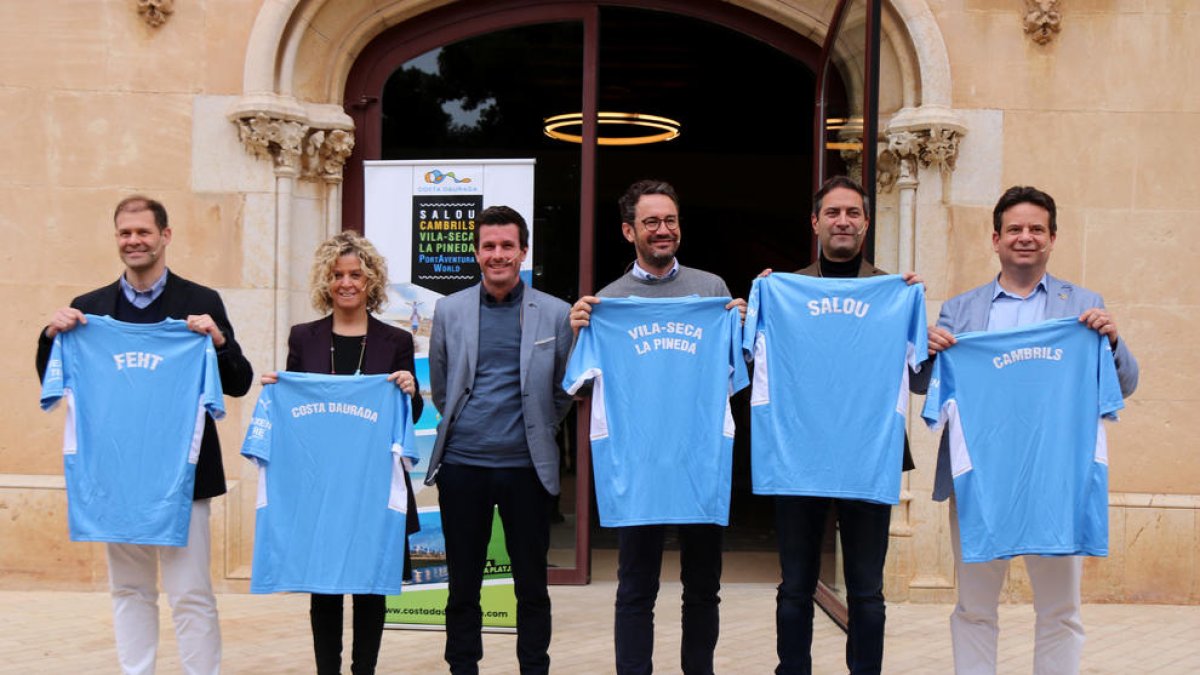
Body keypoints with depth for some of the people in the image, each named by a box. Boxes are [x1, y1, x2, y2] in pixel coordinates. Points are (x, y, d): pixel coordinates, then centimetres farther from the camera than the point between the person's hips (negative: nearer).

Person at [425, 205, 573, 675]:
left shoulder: (555, 314, 1)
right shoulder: (449, 310, 5)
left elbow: (564, 390, 9)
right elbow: (439, 387, 14)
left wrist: (536, 434, 8)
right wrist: (463, 429, 13)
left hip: (526, 466, -1)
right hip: (462, 464, 1)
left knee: (532, 584, 7)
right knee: (463, 584, 9)